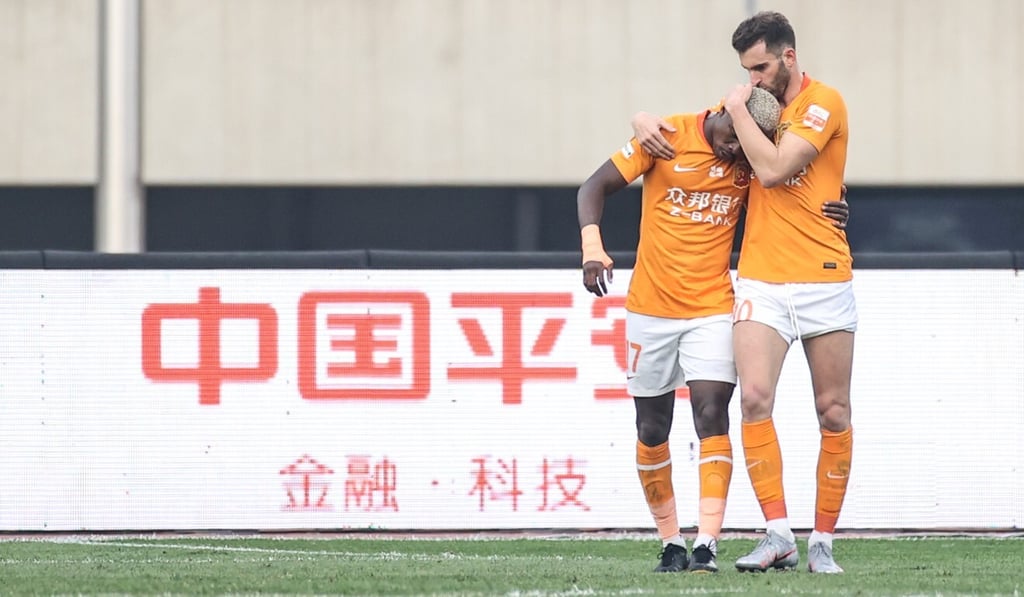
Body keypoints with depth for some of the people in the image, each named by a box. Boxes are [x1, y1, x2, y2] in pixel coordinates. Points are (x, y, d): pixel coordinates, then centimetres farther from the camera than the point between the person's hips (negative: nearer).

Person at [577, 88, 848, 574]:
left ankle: (707, 544, -20)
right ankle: (671, 543, 18)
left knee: (711, 415, -16)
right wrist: (592, 247, -22)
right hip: (651, 309, 0)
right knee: (651, 429, 5)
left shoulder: (752, 162, -1)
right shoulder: (668, 137, -8)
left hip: (713, 310, 0)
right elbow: (594, 188, -5)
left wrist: (831, 215, -11)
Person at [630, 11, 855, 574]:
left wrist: (739, 109, -9)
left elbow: (773, 169, -18)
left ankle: (823, 542, 10)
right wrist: (646, 121, 1)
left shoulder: (824, 103, -6)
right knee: (755, 397, -15)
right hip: (762, 279, 4)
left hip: (824, 278, -4)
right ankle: (778, 536, -15)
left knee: (833, 412, 1)